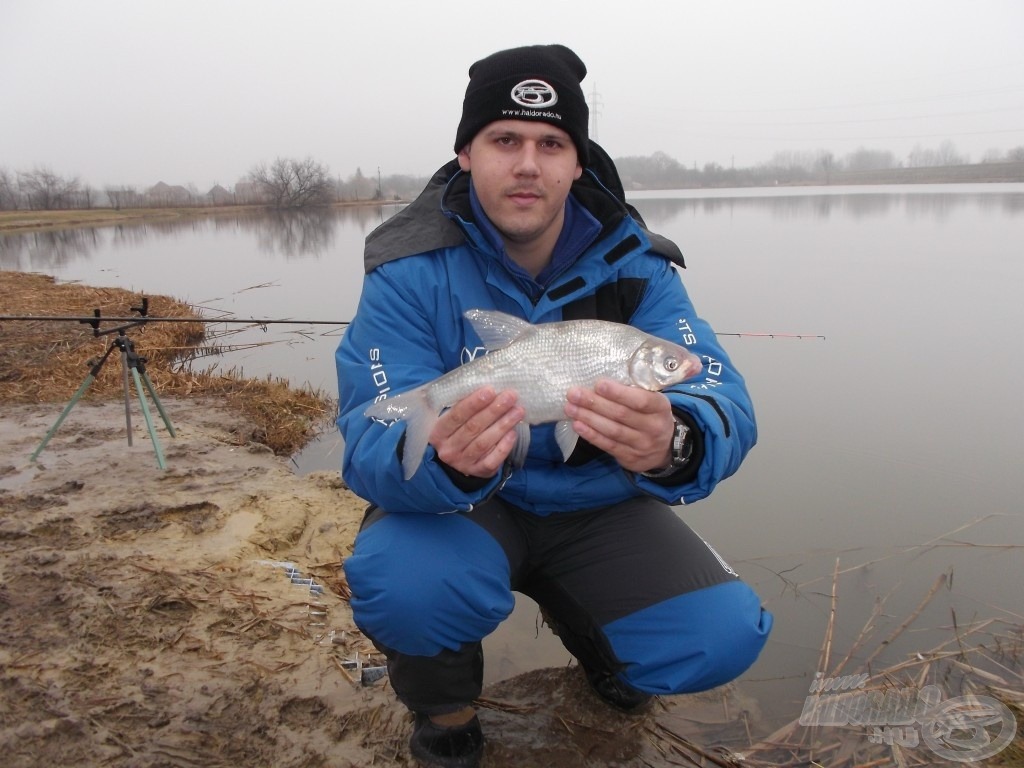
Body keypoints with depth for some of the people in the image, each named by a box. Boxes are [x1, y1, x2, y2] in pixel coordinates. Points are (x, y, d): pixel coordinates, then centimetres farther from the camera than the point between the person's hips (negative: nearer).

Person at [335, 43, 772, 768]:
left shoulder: (633, 264, -11)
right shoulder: (409, 271, -17)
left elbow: (725, 404, -23)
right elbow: (371, 448, -25)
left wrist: (673, 445, -49)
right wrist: (445, 459, -50)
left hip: (595, 506, 3)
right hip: (458, 506, -2)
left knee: (721, 638, -16)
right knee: (401, 584, -33)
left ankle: (585, 624, 20)